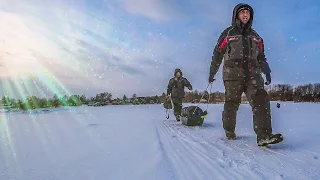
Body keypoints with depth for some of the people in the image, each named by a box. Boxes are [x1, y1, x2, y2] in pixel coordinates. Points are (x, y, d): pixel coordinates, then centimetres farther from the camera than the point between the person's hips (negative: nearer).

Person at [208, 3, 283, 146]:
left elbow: (261, 57, 27)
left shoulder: (255, 36, 24)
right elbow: (217, 54, 13)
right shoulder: (228, 33, 12)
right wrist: (212, 73, 12)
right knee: (232, 103, -3)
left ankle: (264, 135, -23)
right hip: (232, 73, -3)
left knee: (261, 99, -16)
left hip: (252, 74, 3)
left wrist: (267, 72, 16)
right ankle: (229, 132, 16)